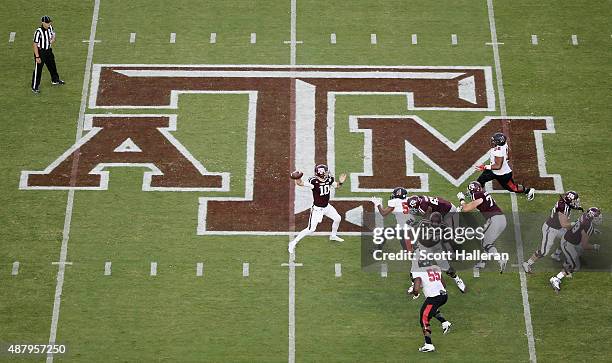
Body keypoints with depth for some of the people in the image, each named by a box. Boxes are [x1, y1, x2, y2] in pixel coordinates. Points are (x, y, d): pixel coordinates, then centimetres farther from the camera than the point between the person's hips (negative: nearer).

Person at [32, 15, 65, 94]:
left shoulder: (50, 28, -4)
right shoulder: (38, 31, -26)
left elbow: (53, 36, 16)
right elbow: (35, 45, -22)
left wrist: (53, 40, -10)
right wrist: (37, 57, -22)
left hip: (48, 51, 7)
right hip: (40, 52, -7)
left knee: (52, 66, 25)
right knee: (38, 70, 2)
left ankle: (55, 80, 50)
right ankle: (34, 87, 14)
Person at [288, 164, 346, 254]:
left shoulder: (329, 179, -10)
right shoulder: (313, 181, -28)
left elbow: (336, 185, 8)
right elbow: (301, 183, -42)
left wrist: (340, 182, -15)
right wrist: (297, 180, -65)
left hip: (327, 206, 7)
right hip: (317, 209, -7)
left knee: (337, 219, 20)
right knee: (311, 229, -8)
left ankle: (333, 236, 47)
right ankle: (293, 243, 5)